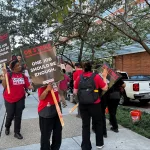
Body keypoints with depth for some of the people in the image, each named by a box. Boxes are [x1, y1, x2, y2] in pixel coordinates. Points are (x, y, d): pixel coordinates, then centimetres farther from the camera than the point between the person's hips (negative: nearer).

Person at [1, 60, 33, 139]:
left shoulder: (23, 76, -1)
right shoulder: (9, 75, -12)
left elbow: (28, 86, 1)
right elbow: (4, 86, -18)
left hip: (20, 98, 3)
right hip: (9, 99, -3)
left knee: (18, 116, 8)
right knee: (10, 115, 10)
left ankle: (17, 132, 23)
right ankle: (7, 127, 43)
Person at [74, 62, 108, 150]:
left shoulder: (79, 78, 0)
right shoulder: (96, 77, -6)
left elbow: (75, 92, 4)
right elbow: (105, 88, 0)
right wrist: (104, 77, 10)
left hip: (83, 105, 2)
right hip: (95, 104, -1)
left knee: (85, 125, 12)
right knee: (98, 123, 19)